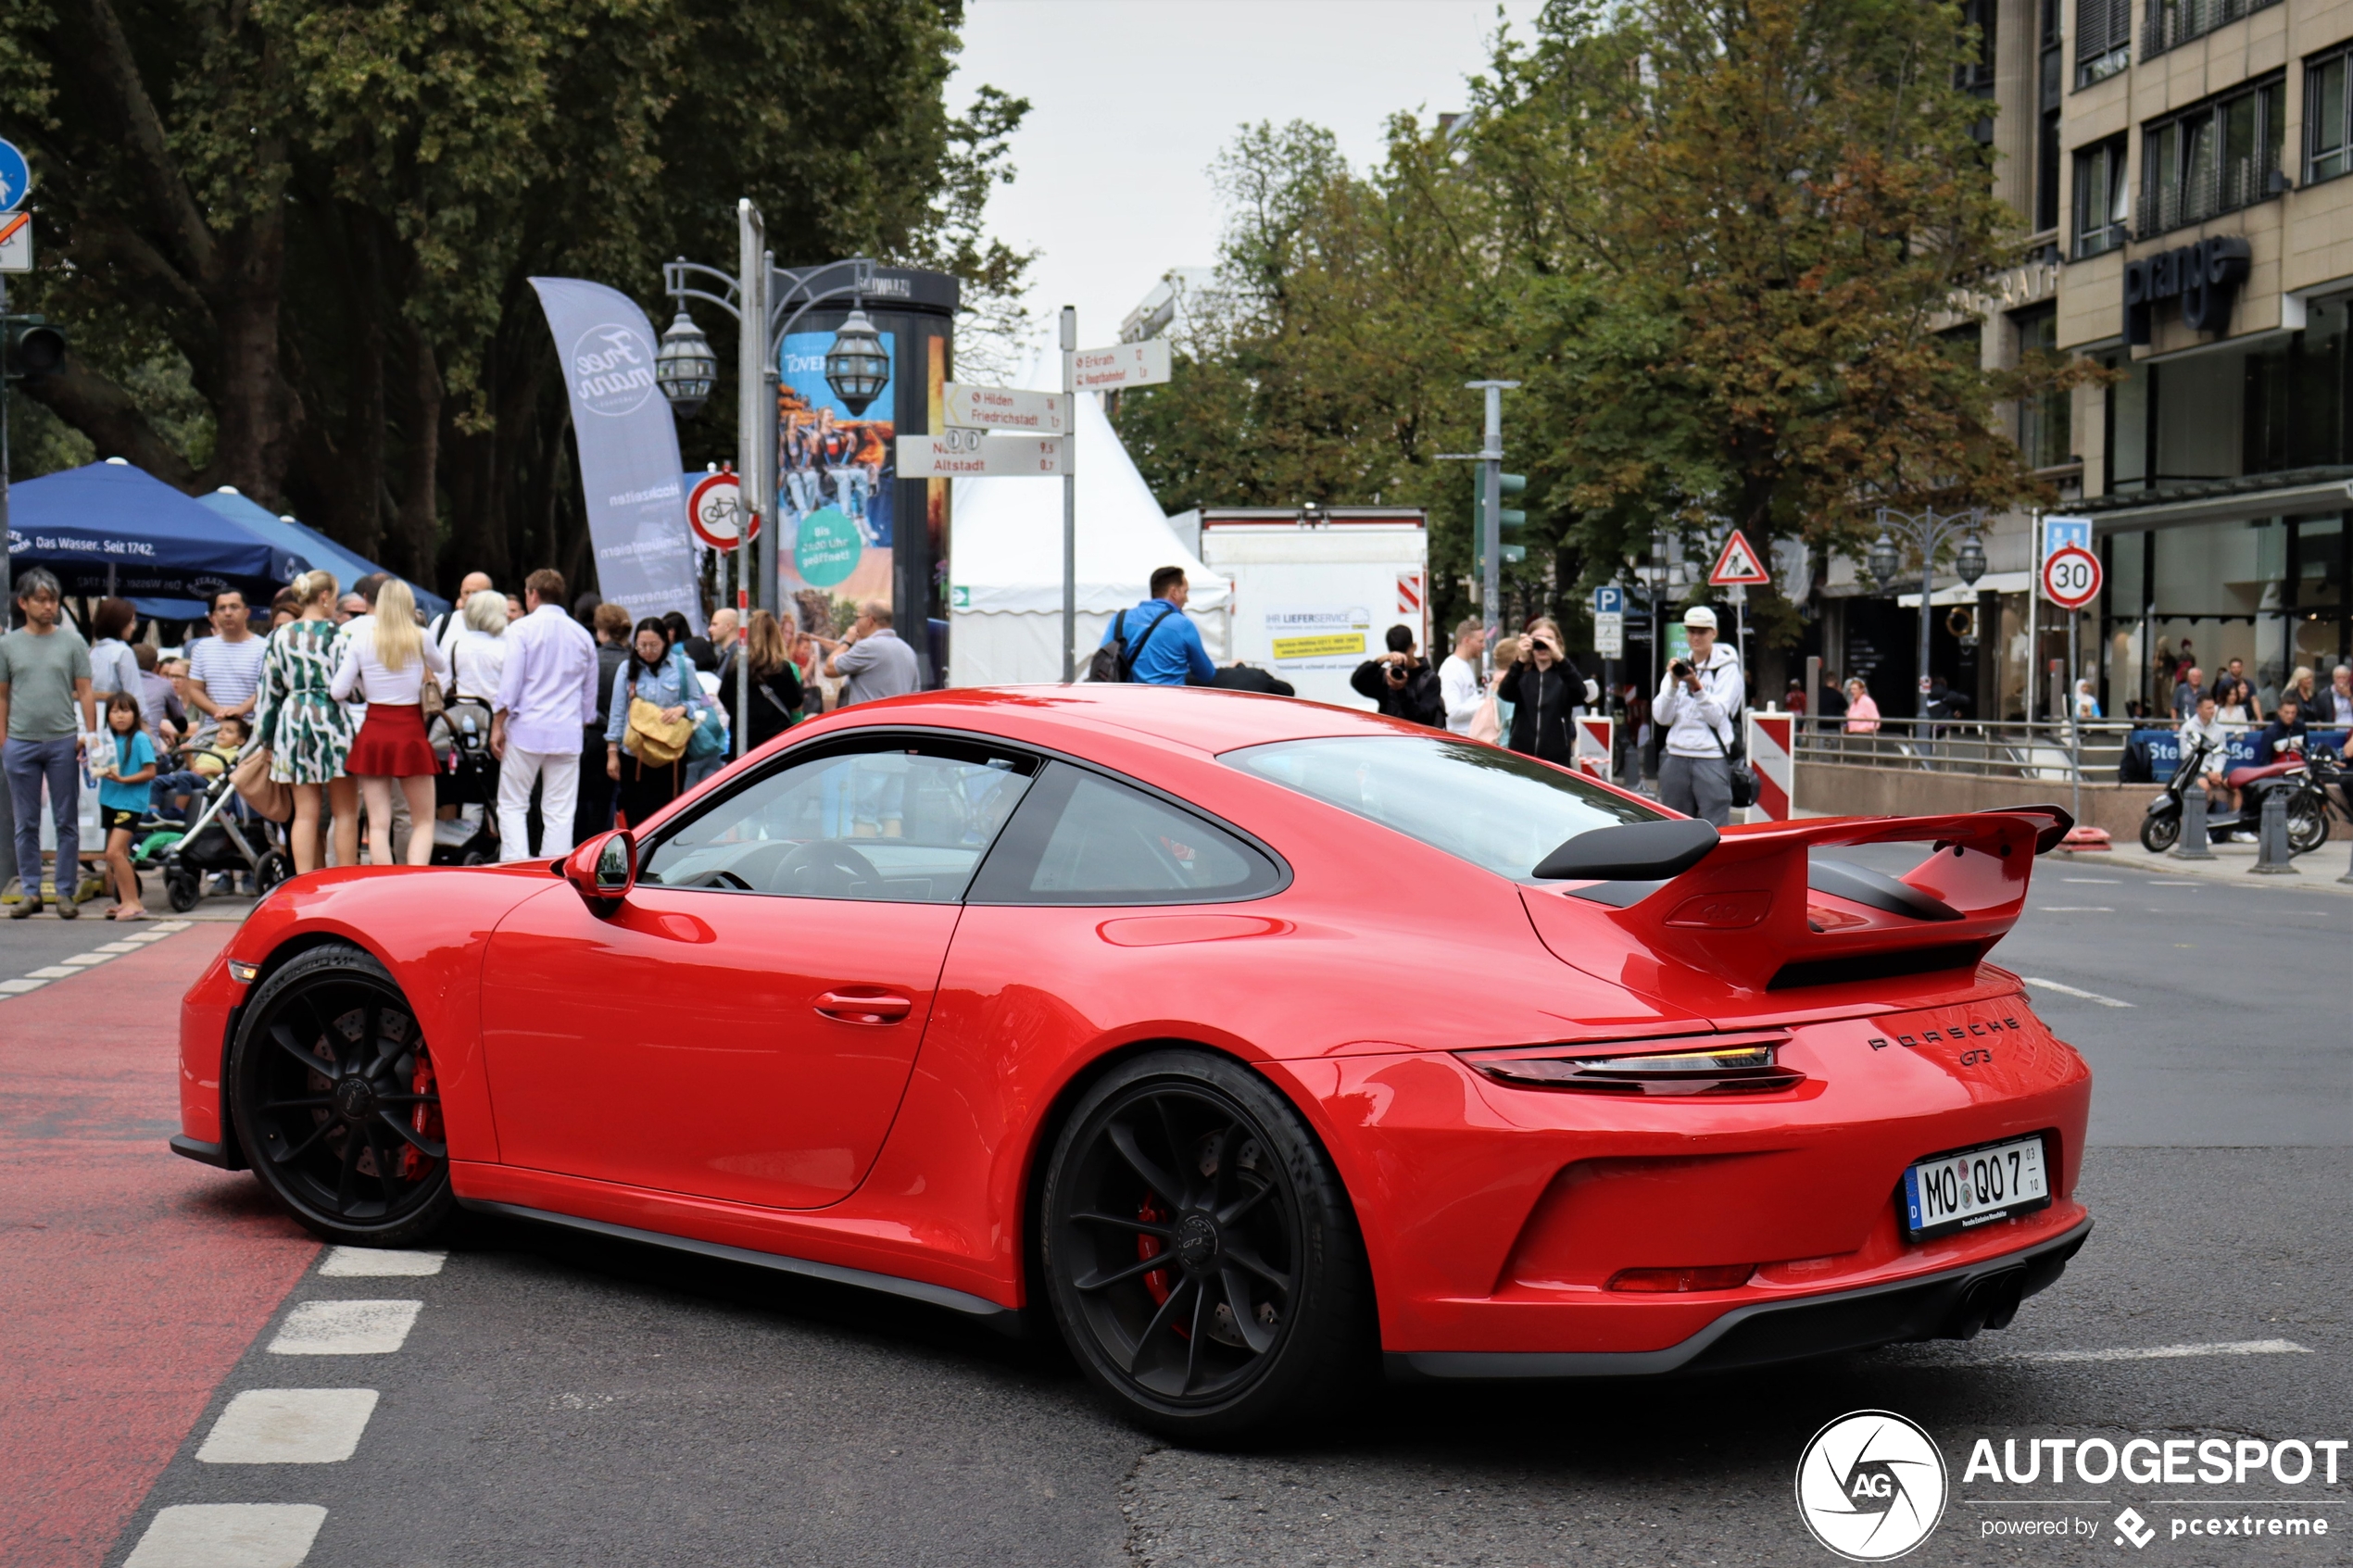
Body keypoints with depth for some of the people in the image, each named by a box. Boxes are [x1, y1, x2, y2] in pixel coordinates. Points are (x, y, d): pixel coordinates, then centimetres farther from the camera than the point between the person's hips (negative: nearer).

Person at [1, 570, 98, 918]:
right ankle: (30, 892, 13)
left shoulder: (72, 641, 4)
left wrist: (90, 735, -6)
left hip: (63, 742, -1)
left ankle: (66, 893, 7)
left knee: (67, 822, 2)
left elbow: (85, 692, 3)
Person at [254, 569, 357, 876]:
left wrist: (267, 739, 15)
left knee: (305, 812, 6)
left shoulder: (280, 636, 9)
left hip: (293, 721, 4)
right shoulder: (335, 632, -6)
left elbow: (269, 690, 10)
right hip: (330, 720, -4)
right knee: (345, 811, 3)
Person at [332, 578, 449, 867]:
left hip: (372, 734, 1)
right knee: (423, 821, 8)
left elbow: (338, 691, -4)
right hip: (410, 734, -1)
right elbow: (442, 667, 16)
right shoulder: (420, 639, -4)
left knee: (378, 823, 4)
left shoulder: (361, 638, -3)